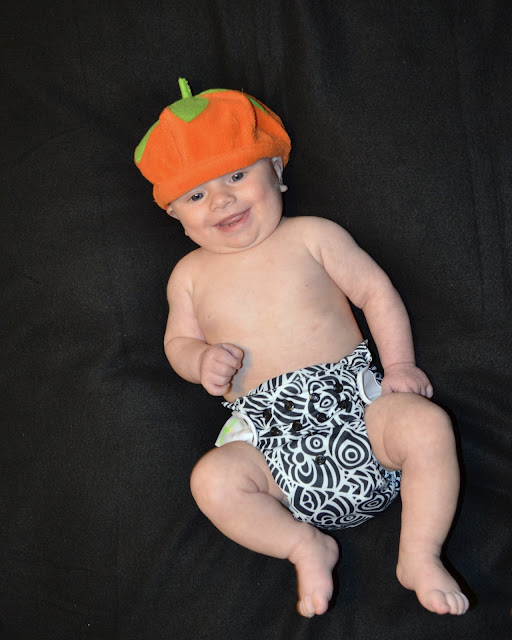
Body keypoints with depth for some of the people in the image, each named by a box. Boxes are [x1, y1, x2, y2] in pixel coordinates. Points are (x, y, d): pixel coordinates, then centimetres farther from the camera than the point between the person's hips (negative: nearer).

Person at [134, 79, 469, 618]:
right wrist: (202, 360, -5)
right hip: (268, 432, 1)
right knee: (212, 480, -27)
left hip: (354, 399, 0)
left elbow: (376, 291, 8)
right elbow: (178, 341, 19)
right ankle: (306, 547, -7)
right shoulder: (191, 274, 12)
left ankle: (420, 555, -10)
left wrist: (400, 364, -3)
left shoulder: (311, 235, 7)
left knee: (427, 424, -26)